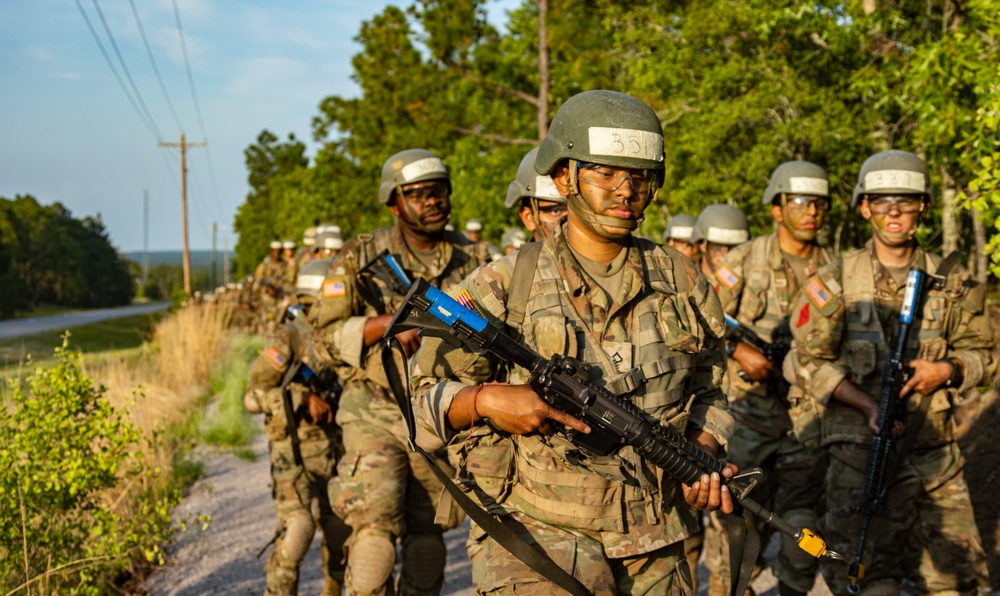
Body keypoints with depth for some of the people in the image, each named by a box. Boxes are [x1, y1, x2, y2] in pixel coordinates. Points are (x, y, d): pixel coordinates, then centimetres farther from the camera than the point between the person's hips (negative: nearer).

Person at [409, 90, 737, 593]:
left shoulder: (680, 281, 7)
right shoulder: (505, 286, -4)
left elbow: (704, 392, 17)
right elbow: (426, 391, 2)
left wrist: (703, 457, -2)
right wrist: (485, 399, -17)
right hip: (537, 533, -4)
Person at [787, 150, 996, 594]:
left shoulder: (952, 283, 9)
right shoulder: (836, 283, 2)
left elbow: (982, 354, 15)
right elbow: (808, 362, -1)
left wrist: (947, 370, -7)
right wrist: (868, 405, -13)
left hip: (935, 453, 3)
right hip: (860, 449, -2)